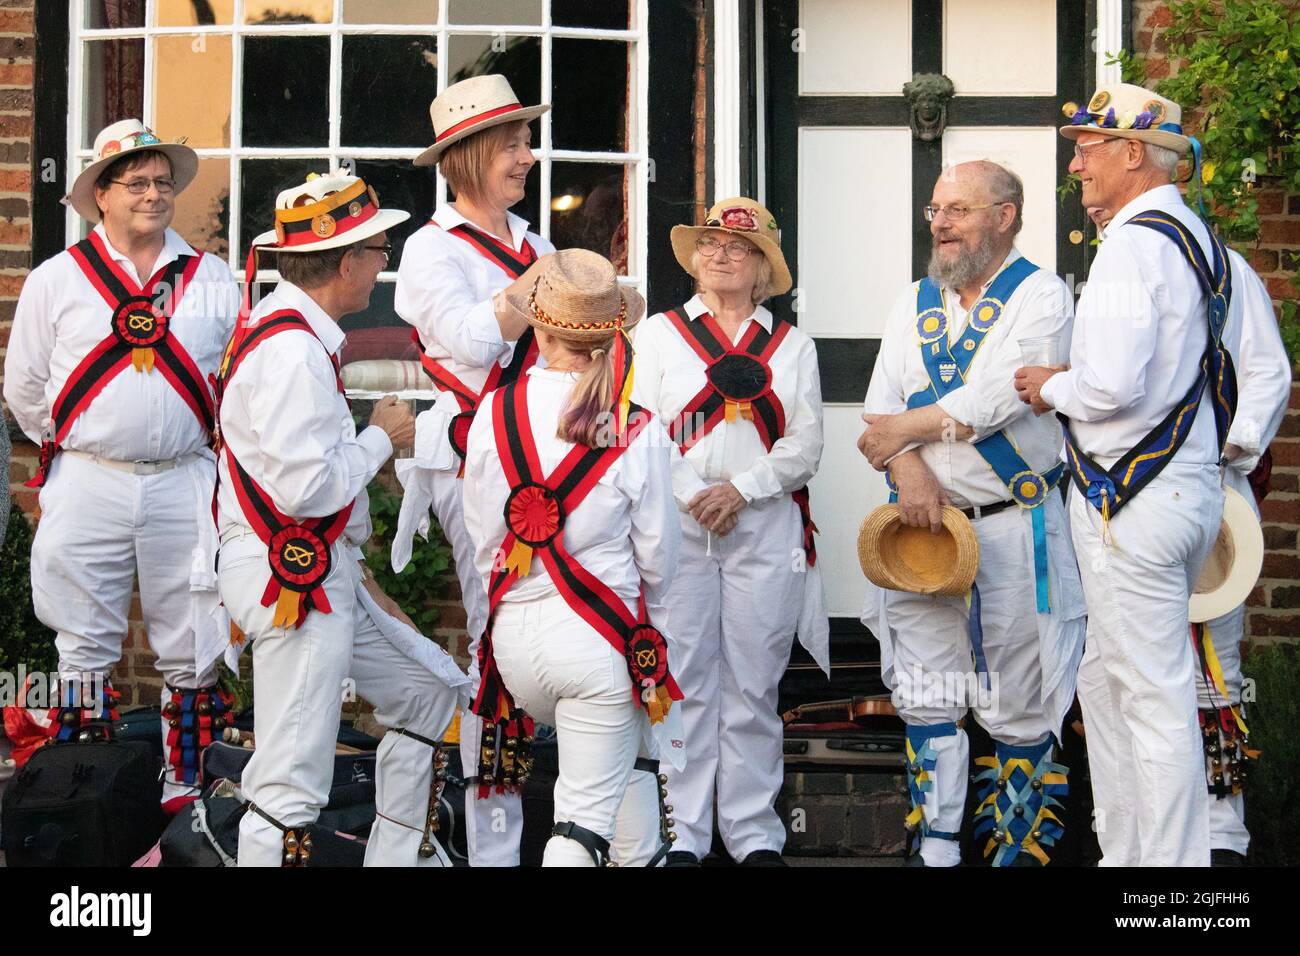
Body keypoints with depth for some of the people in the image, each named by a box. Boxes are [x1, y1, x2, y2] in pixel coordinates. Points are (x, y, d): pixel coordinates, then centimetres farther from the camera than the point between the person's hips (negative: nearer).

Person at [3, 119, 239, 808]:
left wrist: (194, 442, 9)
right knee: (85, 648, 6)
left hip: (184, 486, 1)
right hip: (88, 486, -1)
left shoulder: (213, 279, 7)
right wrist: (70, 446, 12)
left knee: (190, 649, 4)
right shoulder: (56, 280, 5)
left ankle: (185, 784, 16)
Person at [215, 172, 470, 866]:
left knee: (431, 691, 20)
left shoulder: (295, 334, 14)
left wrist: (354, 573, 20)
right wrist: (382, 437, -9)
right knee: (293, 784, -9)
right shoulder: (291, 351, -20)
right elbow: (305, 486, -25)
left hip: (324, 573, 11)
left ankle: (400, 853, 28)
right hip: (292, 580, -11)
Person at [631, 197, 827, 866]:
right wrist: (693, 498, -12)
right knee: (683, 681, -2)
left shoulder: (792, 346, 13)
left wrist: (740, 489, -10)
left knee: (754, 684, 2)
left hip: (766, 528, 1)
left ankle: (754, 832, 8)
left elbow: (804, 446, 4)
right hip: (677, 526, -1)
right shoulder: (658, 334, 10)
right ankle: (682, 833, 3)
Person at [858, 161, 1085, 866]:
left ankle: (1017, 851, 8)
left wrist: (908, 428, -6)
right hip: (922, 521, 5)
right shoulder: (914, 304, 15)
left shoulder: (1041, 296, -2)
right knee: (926, 700, 5)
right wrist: (907, 468, -14)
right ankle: (936, 849, 11)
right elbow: (882, 405, 6)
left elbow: (997, 395, -15)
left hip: (1014, 526, -5)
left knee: (1017, 711, 0)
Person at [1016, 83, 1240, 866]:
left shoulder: (1133, 245, -17)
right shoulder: (1202, 240, 14)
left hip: (1134, 499, -10)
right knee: (1107, 681, 18)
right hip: (1194, 481, 10)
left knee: (1156, 696, -4)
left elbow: (1112, 384, -27)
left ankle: (1174, 861, 1)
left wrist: (1052, 388, -6)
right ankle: (1126, 851, 24)